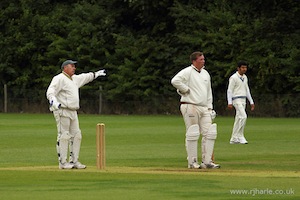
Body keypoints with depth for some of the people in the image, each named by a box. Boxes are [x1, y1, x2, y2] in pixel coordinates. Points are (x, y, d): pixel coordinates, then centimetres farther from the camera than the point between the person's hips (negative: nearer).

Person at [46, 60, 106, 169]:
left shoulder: (74, 79, 19)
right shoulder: (59, 78, -9)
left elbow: (84, 78, 41)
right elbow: (50, 91, -22)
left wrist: (95, 74, 51)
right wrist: (53, 100, -41)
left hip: (73, 112, 9)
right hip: (62, 111, -9)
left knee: (76, 136, 8)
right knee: (63, 136, -9)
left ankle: (74, 161, 14)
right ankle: (62, 162, -7)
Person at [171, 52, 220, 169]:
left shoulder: (205, 73, 18)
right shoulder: (187, 72, -7)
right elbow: (175, 81, -23)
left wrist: (210, 107, 17)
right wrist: (186, 90, -14)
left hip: (204, 108, 8)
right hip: (190, 106, -8)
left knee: (209, 133, 1)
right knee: (192, 135, -6)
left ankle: (207, 161, 4)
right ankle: (192, 162, -1)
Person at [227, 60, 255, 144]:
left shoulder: (245, 77, 16)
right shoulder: (234, 77, -9)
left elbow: (247, 90, 23)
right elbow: (229, 90, -11)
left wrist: (251, 102, 19)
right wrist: (229, 103, -20)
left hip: (243, 100, 8)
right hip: (237, 100, -8)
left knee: (238, 119, 7)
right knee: (243, 116, -20)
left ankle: (234, 139, 9)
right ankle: (240, 136, -16)